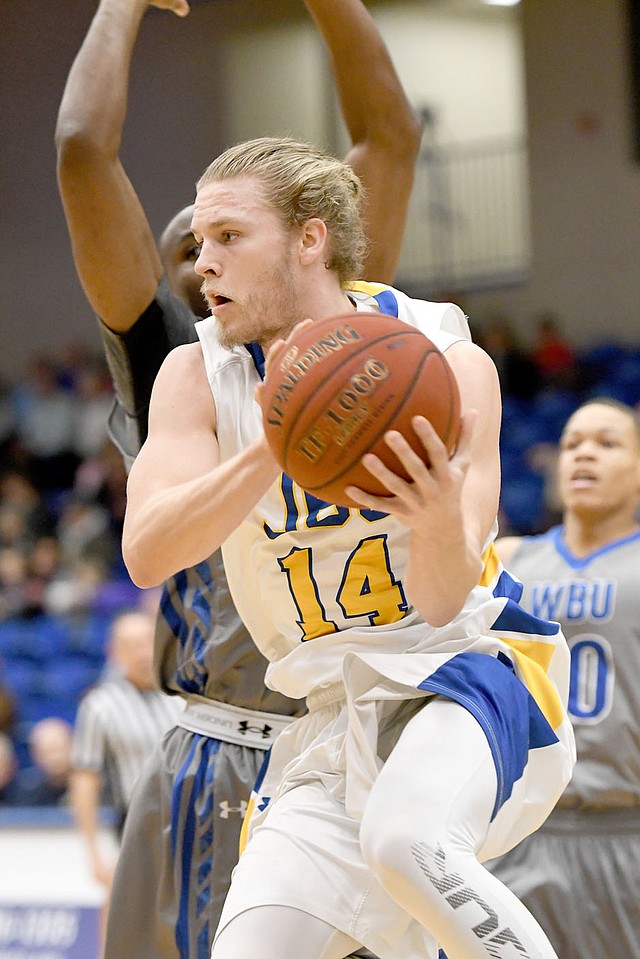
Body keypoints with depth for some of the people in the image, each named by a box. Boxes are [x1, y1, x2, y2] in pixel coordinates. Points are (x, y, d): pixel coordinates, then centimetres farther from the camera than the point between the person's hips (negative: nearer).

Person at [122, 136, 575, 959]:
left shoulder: (445, 361, -9)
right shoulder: (199, 376, -2)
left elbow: (445, 600, -15)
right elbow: (147, 554, -19)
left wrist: (441, 525, -39)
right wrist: (277, 443, -33)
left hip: (469, 673, -4)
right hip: (335, 713, 4)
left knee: (406, 839, -35)